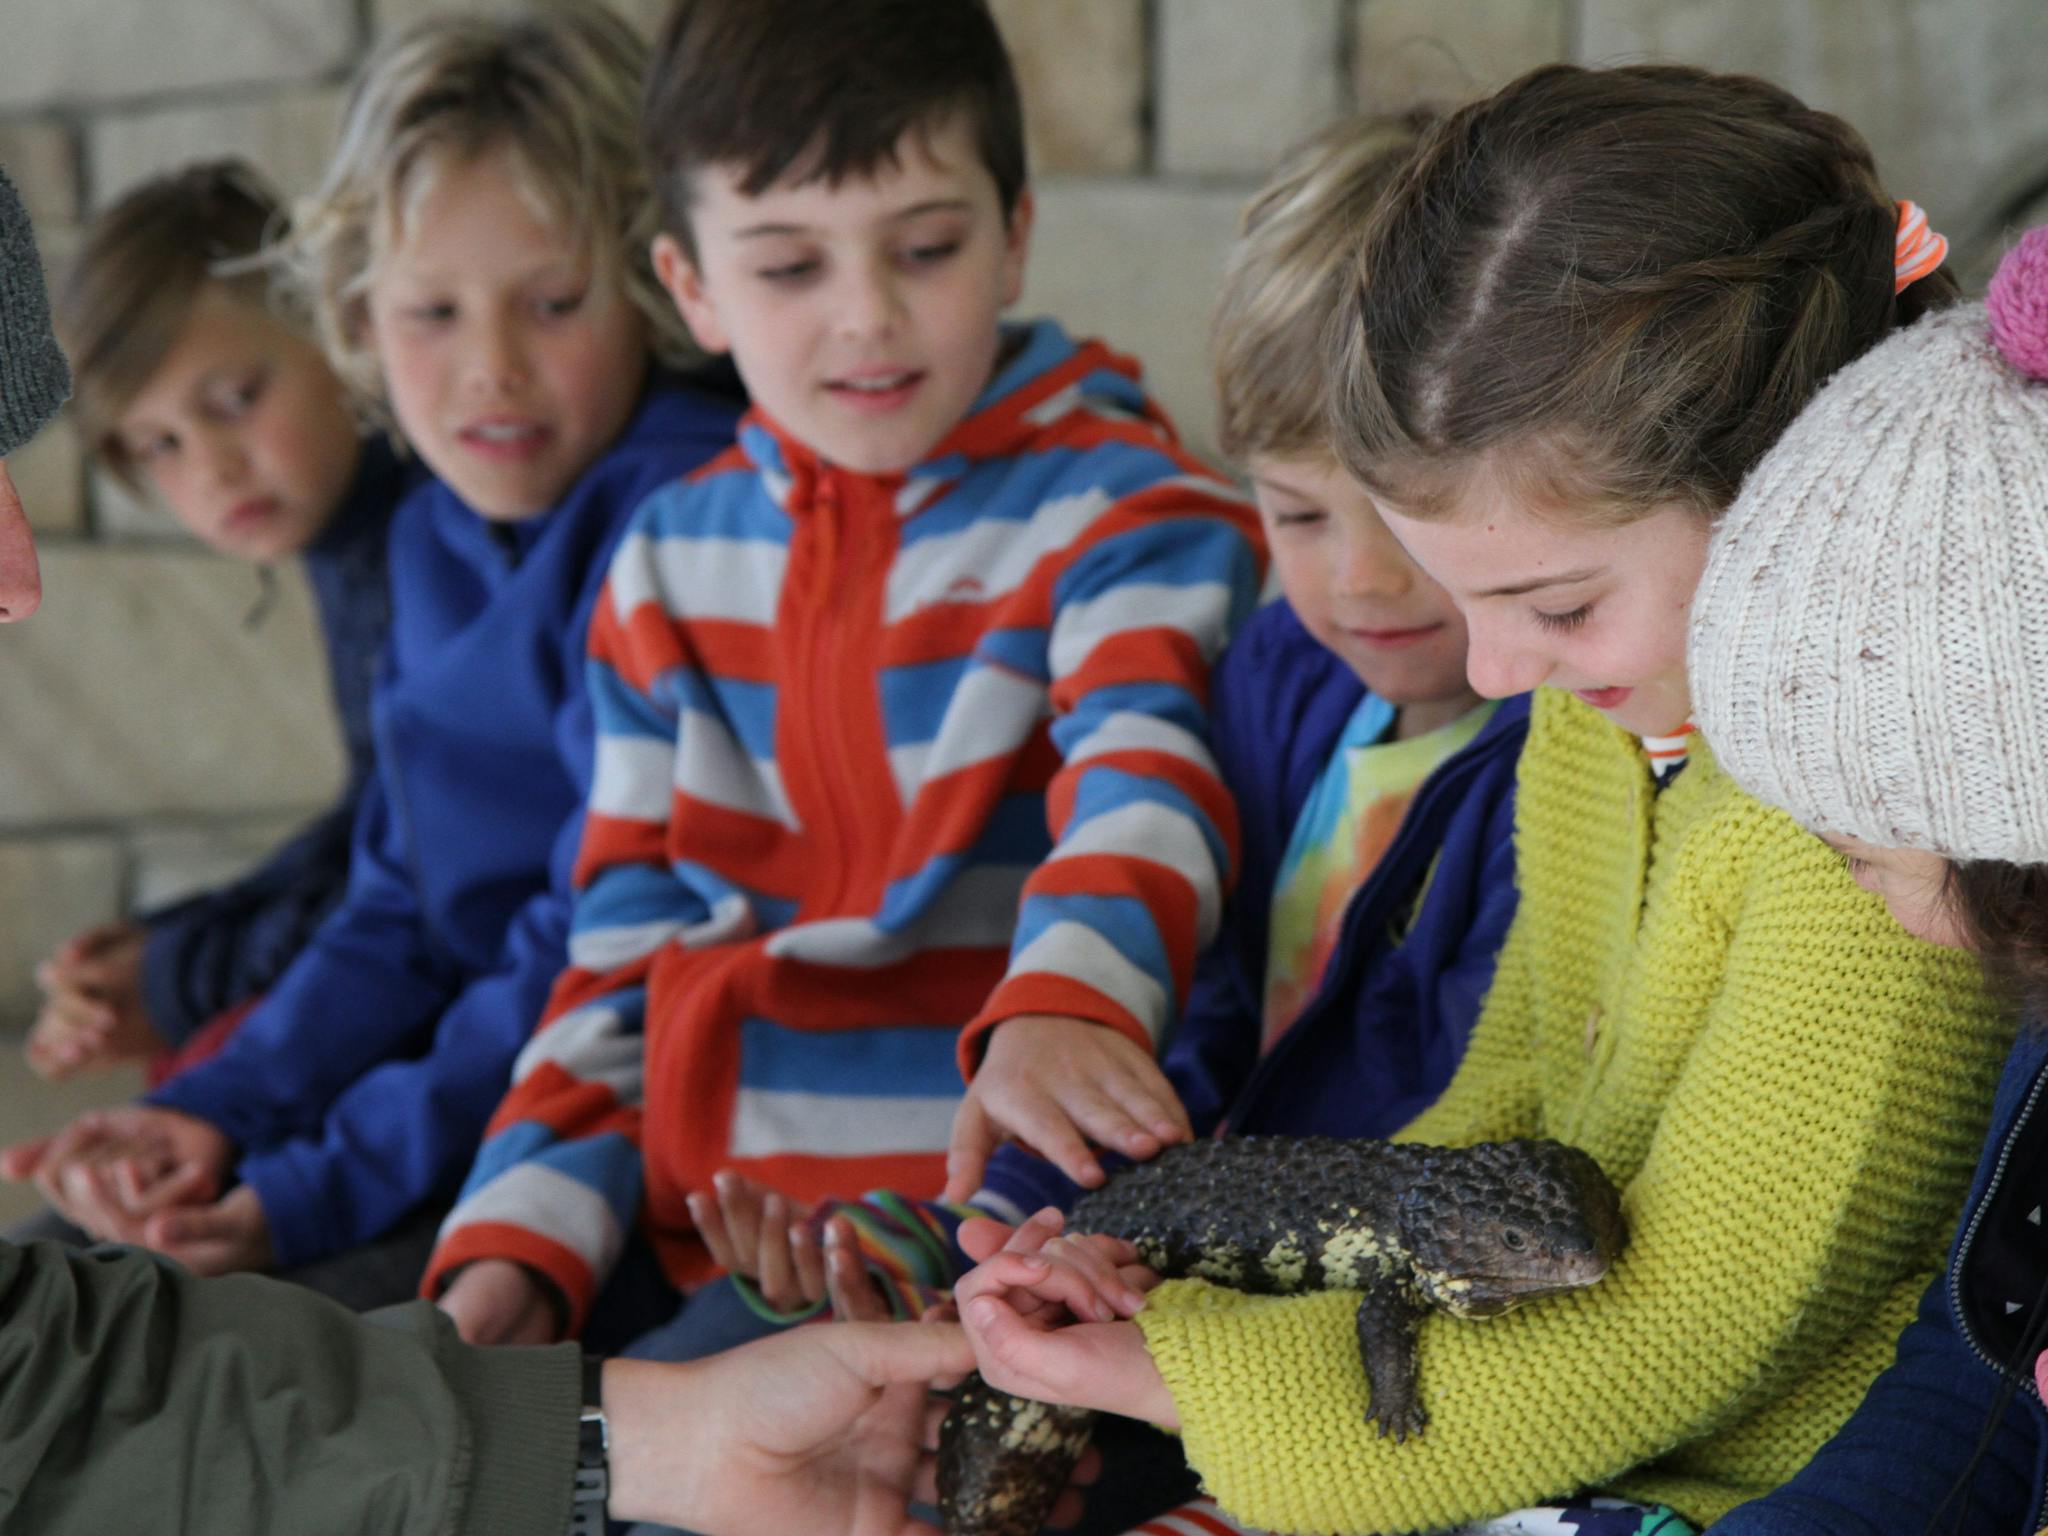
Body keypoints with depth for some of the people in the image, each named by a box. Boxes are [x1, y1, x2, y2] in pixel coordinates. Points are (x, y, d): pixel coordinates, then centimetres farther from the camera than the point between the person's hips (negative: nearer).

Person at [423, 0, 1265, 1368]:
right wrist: (523, 1237, 3)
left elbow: (1142, 779, -22)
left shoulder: (1124, 518, -2)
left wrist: (1063, 1002, -44)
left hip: (964, 1211, -5)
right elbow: (626, 942, 16)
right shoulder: (674, 563, 15)